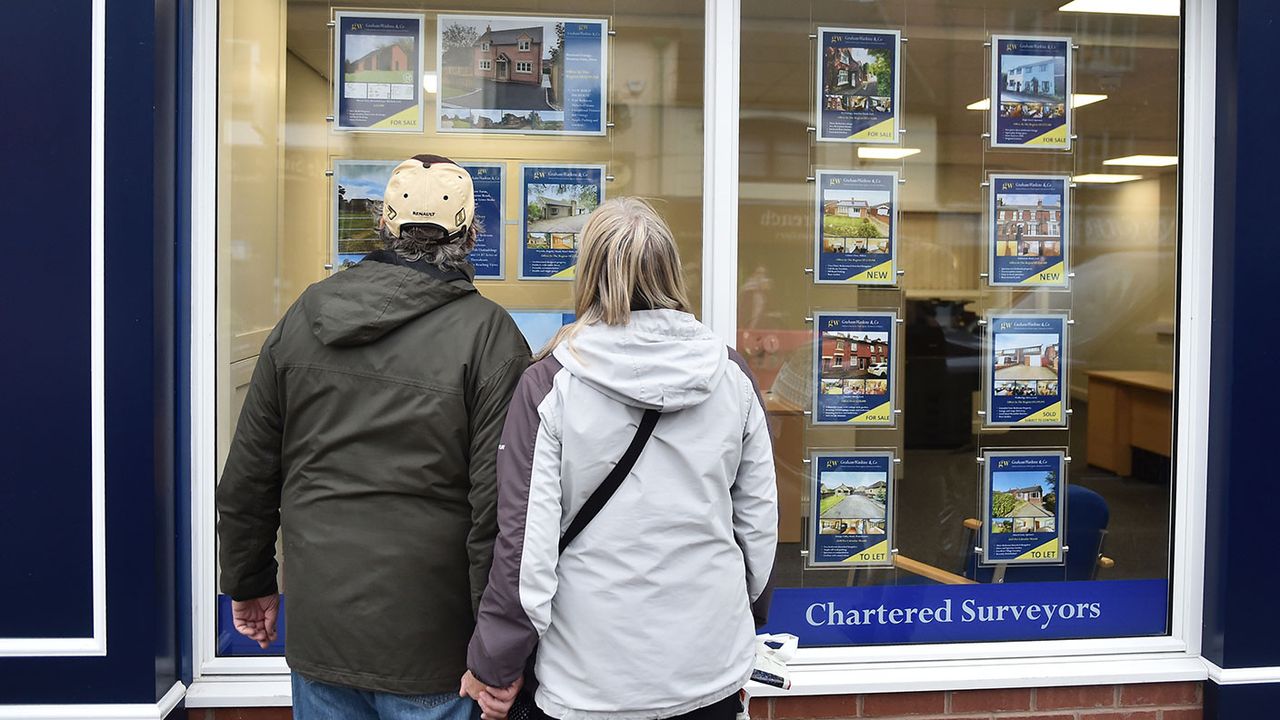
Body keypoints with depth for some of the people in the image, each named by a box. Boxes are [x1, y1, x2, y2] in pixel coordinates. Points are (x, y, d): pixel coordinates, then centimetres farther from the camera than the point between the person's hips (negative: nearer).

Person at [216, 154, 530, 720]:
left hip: (316, 627, 4)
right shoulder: (489, 334, -13)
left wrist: (248, 583, 22)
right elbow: (498, 504, -17)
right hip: (427, 644, -4)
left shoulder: (303, 315, 2)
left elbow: (247, 477, 8)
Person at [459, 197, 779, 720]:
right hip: (713, 666, 3)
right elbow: (760, 519, 3)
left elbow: (527, 544, -13)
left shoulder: (548, 386, -13)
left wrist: (493, 667, 0)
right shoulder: (730, 374, -4)